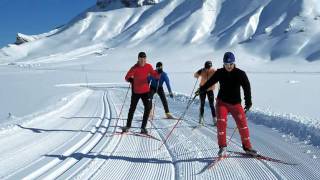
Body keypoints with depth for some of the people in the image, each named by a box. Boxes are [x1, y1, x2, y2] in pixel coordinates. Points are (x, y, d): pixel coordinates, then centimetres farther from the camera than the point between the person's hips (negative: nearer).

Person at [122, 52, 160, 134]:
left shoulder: (148, 66, -4)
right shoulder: (134, 68, -13)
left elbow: (155, 75, -6)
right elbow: (127, 77, -15)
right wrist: (130, 79, -37)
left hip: (146, 91, 2)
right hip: (136, 92, -2)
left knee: (148, 108, -5)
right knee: (132, 108, 10)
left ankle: (143, 127, 8)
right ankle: (128, 125, 29)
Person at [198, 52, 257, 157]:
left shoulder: (240, 74, -6)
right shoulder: (220, 73, -2)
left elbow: (247, 87, -8)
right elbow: (210, 82, 11)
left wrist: (248, 102, -16)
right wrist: (201, 89, 15)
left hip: (236, 103, 0)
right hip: (222, 102, 0)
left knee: (243, 124, -3)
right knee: (221, 123, -13)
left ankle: (247, 147, 12)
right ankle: (222, 147, -2)